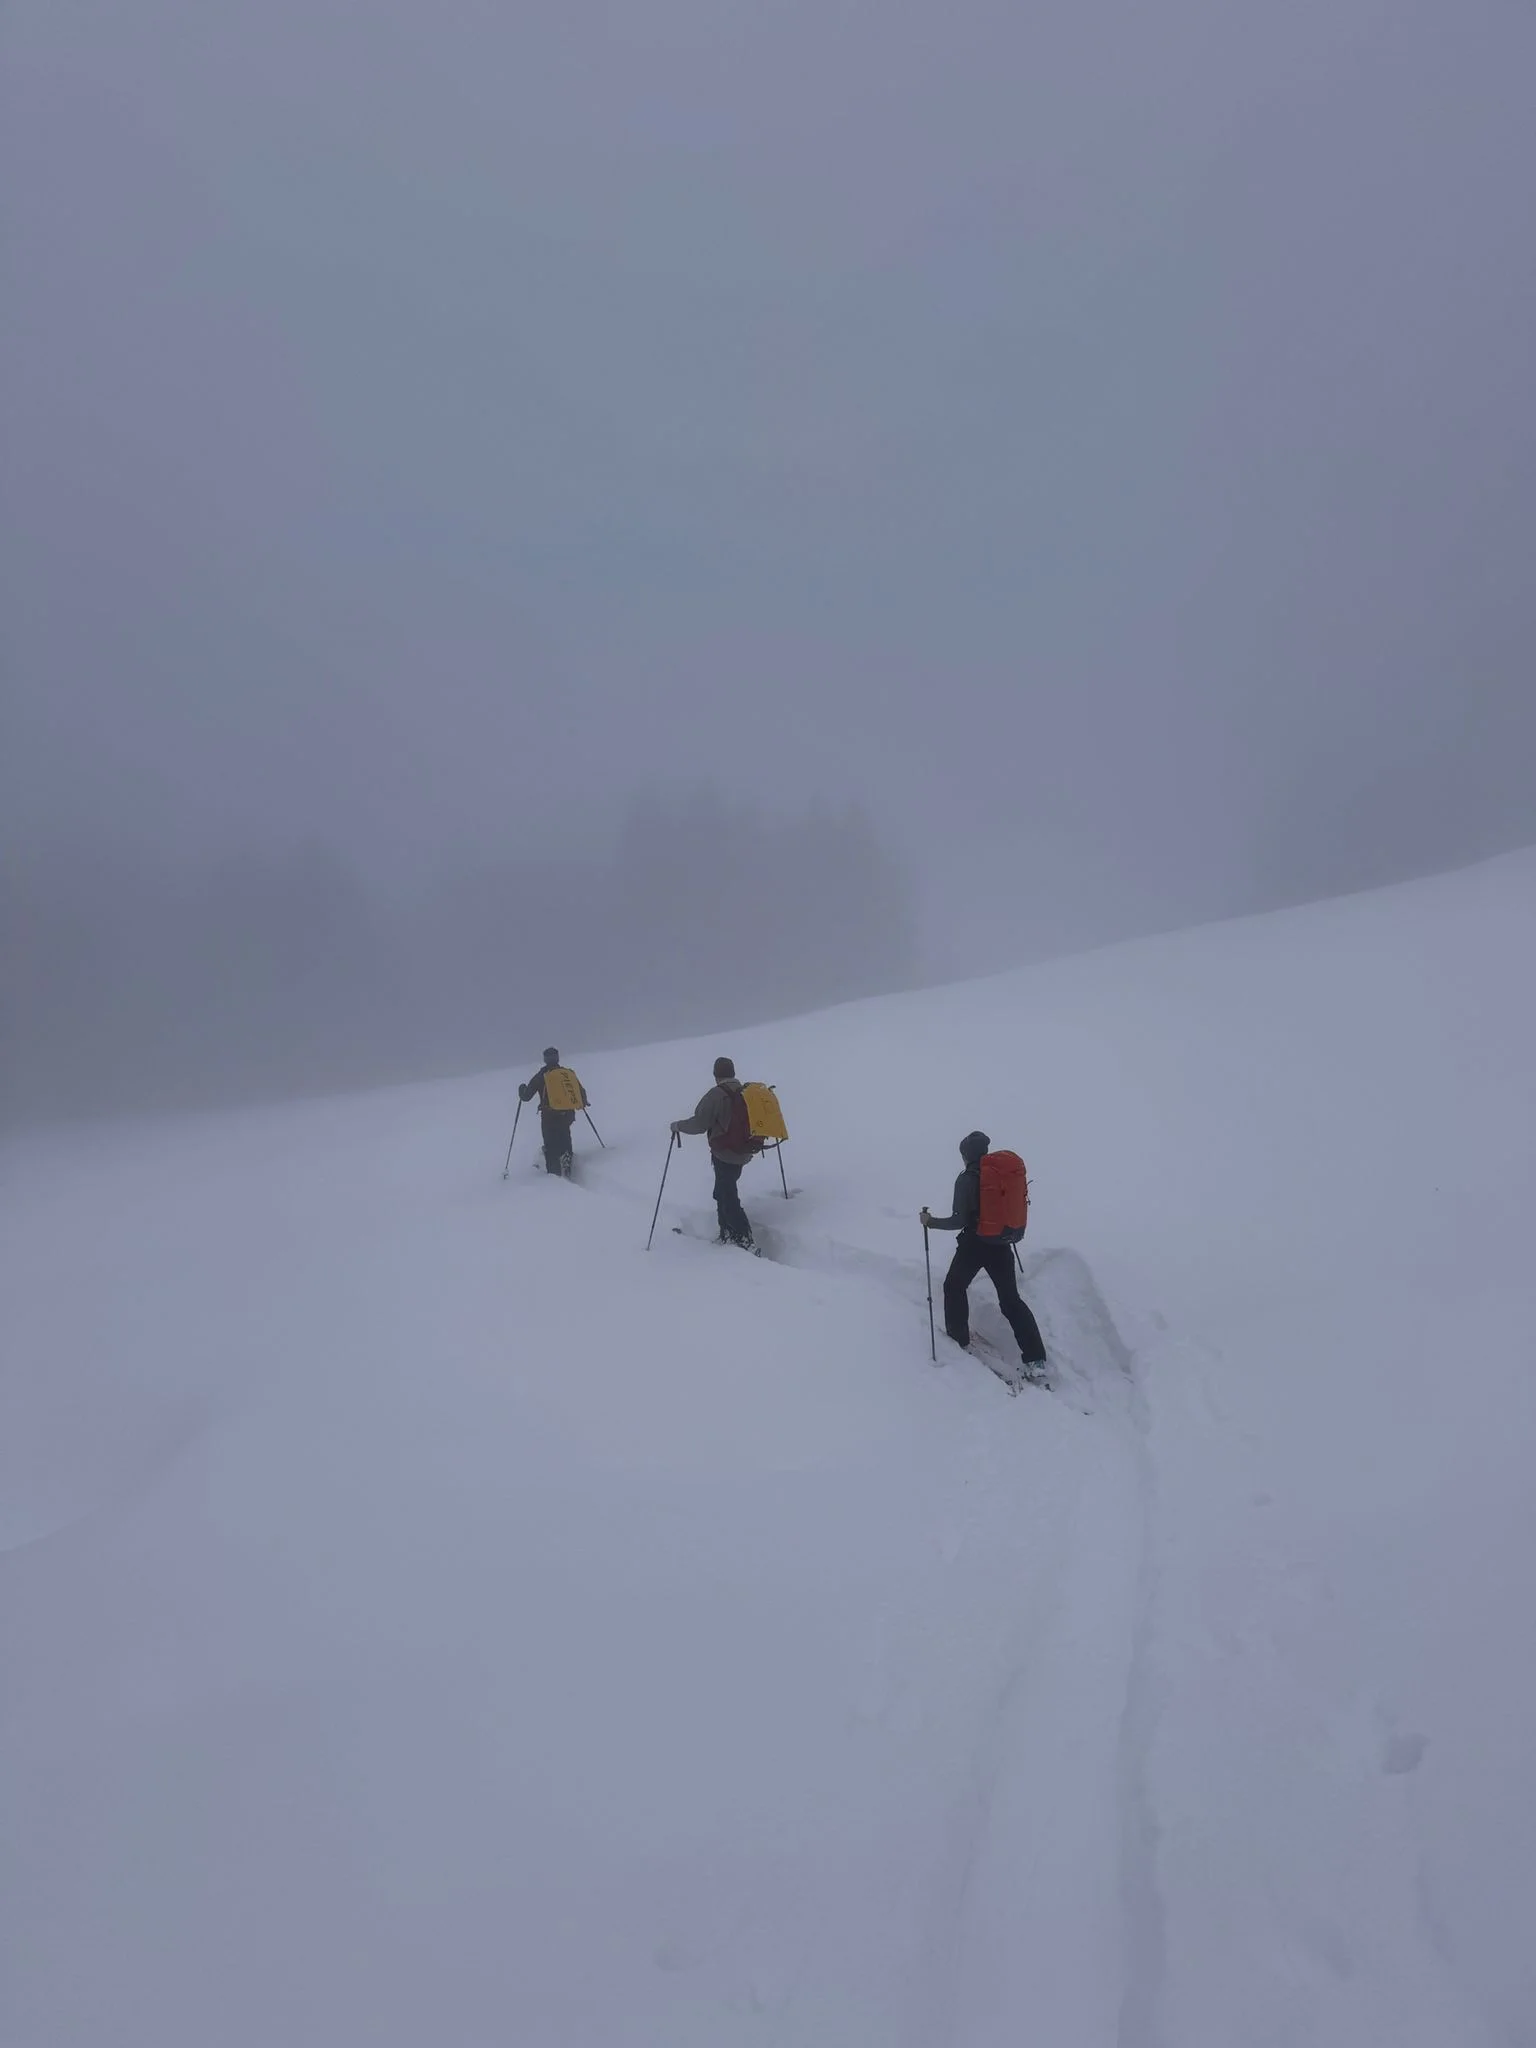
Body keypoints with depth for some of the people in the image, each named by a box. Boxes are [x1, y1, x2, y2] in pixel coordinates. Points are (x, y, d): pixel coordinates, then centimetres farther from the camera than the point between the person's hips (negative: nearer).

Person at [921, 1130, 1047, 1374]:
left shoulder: (967, 1179, -15)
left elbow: (960, 1221, -16)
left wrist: (930, 1222, -4)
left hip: (974, 1244, -5)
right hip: (1001, 1245, 5)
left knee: (954, 1287, 22)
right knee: (1011, 1299, 11)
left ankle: (959, 1340, 26)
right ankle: (1036, 1358, 4)